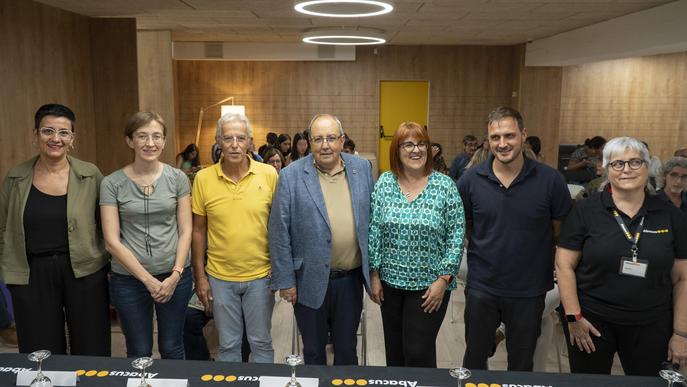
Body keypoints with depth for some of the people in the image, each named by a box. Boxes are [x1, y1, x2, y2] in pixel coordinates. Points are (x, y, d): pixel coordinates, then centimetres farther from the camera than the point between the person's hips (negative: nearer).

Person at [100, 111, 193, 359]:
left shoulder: (177, 179, 0)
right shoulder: (112, 183, -4)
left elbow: (185, 231, 1)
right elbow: (112, 241, -6)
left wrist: (175, 275, -9)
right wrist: (147, 279, -11)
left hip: (175, 276, 1)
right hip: (129, 278, -1)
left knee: (172, 348, 13)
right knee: (139, 353, 12)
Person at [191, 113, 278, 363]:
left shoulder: (269, 174, -7)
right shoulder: (203, 178, -5)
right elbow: (198, 231, 2)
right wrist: (200, 276, 1)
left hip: (260, 276, 0)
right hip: (220, 277, 1)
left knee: (261, 342, 15)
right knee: (228, 345, 16)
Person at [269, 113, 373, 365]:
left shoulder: (362, 169, 0)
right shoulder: (291, 176, -9)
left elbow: (372, 220, 7)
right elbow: (280, 232, -6)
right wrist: (285, 280, -6)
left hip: (351, 278, 2)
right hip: (310, 281, -2)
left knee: (347, 350, 18)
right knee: (313, 351, 17)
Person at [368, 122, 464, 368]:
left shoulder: (445, 185, -7)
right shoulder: (384, 182, 0)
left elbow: (456, 236, -7)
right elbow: (374, 230, 2)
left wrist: (443, 279, -11)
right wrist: (374, 274, 1)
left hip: (429, 284, -3)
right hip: (390, 282, 3)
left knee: (419, 353, 1)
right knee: (394, 349, 15)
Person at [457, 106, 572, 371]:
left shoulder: (550, 180, -10)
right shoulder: (471, 179, -7)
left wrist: (560, 276, -2)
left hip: (529, 290, 0)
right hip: (481, 287, 1)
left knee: (521, 365, 18)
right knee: (474, 361, 17)